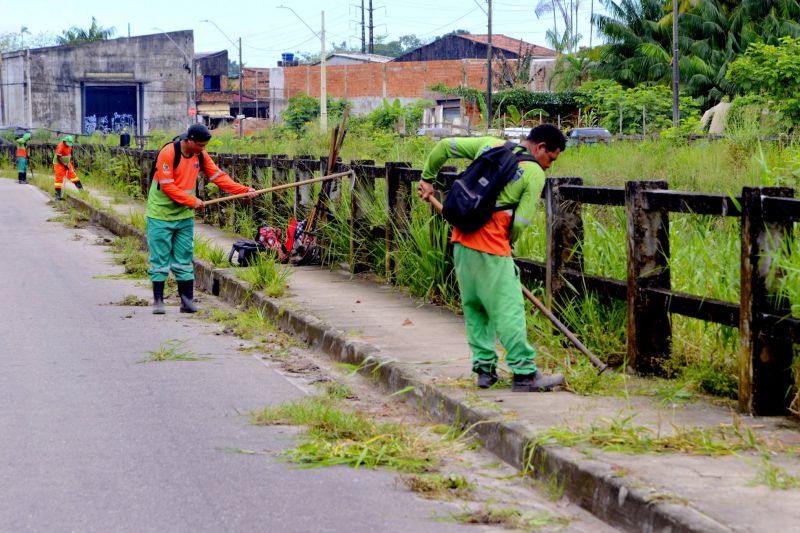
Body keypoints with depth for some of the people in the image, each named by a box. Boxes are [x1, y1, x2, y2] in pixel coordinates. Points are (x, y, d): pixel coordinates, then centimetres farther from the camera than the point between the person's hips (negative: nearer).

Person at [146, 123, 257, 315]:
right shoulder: (168, 153, -18)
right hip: (161, 215, -5)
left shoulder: (201, 156, 0)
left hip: (184, 216, 5)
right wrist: (192, 201, -19)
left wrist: (244, 190, -10)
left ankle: (187, 301, 6)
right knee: (160, 258, -2)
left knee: (184, 259, 4)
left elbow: (219, 176, 0)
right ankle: (158, 301, 6)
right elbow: (167, 186, -19)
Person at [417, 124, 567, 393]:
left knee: (474, 307, 15)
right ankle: (524, 373, -2)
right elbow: (520, 223, -7)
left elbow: (444, 146, 15)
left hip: (461, 239, 7)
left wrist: (427, 177, 28)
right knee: (508, 309, -3)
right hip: (491, 245, -7)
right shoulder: (535, 174, -3)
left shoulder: (489, 144, 12)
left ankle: (484, 368, 18)